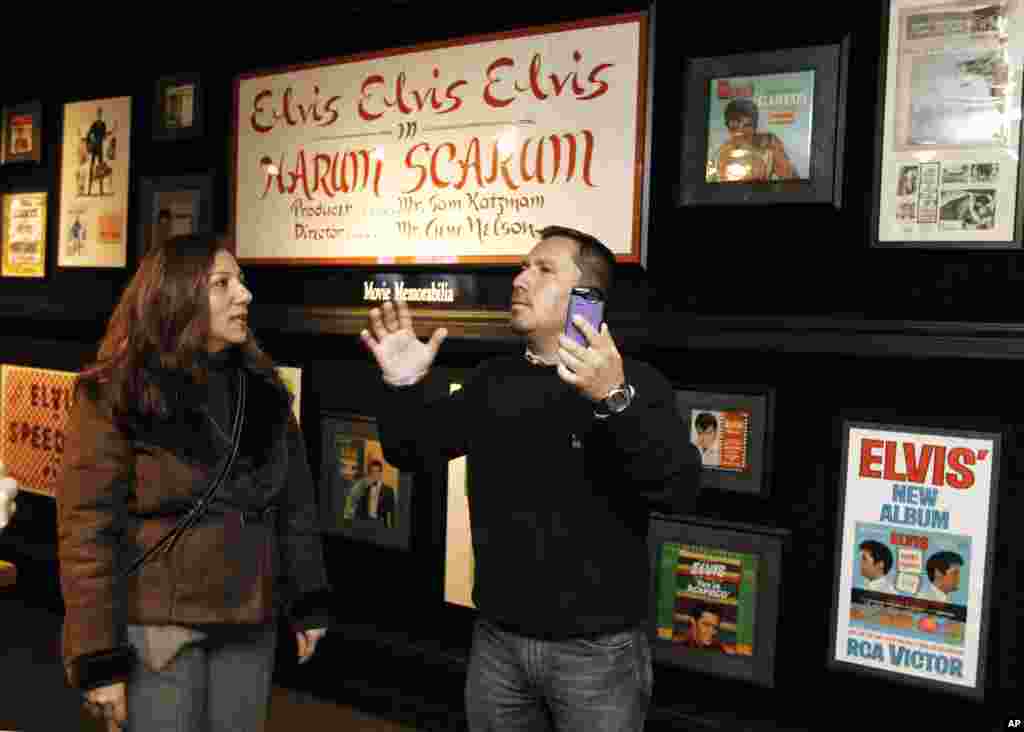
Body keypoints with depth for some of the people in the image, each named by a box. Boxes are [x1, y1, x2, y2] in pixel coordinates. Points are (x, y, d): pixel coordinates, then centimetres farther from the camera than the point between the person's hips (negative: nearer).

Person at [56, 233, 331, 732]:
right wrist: (98, 660, -14)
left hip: (250, 626, 5)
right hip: (156, 629, -5)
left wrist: (308, 603, 8)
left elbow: (295, 506, 10)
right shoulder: (116, 396, -10)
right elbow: (87, 531, -12)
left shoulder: (261, 388, 5)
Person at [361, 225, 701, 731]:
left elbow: (679, 491, -23)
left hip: (597, 649, -4)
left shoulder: (635, 382, -10)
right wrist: (403, 387, -9)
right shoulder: (493, 380, 5)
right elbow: (413, 453, 10)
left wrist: (615, 400, -37)